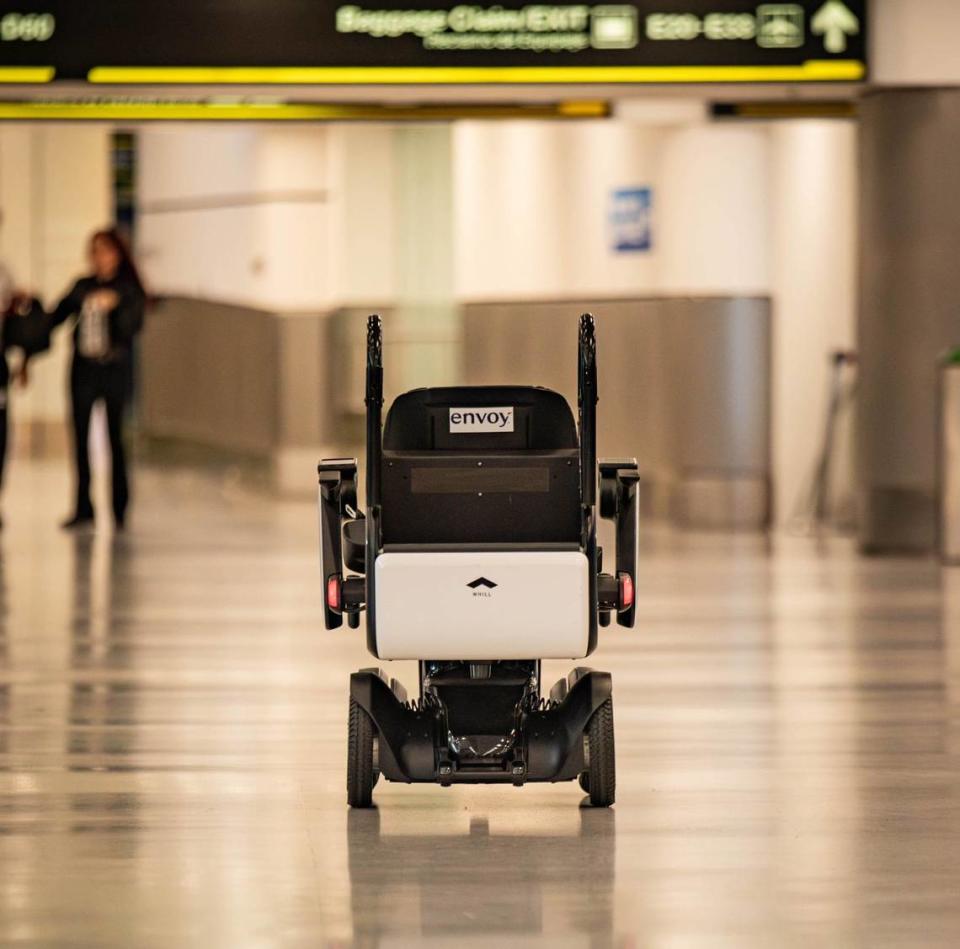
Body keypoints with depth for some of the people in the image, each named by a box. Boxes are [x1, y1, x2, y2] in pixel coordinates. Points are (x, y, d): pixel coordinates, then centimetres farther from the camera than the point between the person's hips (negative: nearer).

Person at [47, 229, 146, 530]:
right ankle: (83, 508, 5)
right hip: (83, 368, 3)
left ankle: (120, 509, 6)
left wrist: (115, 305, -28)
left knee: (115, 438, -1)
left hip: (115, 369, -3)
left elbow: (132, 326, -12)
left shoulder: (128, 290, 0)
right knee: (80, 438, 1)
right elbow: (55, 318, 6)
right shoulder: (82, 287, 8)